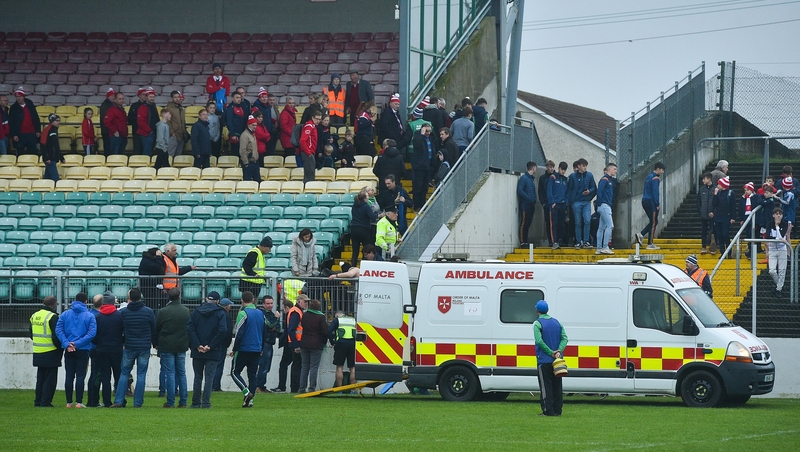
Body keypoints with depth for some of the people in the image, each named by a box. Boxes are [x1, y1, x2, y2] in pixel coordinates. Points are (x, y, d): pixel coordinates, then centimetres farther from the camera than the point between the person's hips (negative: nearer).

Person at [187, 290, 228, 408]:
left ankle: (196, 402, 10)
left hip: (197, 351, 2)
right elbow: (222, 330, -14)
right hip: (213, 352, -2)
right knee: (209, 378, 0)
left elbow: (189, 328, -6)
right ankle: (206, 402, -6)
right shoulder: (220, 313, -3)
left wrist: (197, 345, -8)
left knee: (198, 377, 10)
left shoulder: (196, 311, 4)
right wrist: (211, 346, -10)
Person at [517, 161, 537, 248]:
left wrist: (534, 200, 9)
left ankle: (525, 241, 13)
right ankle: (522, 242, -8)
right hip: (525, 204, -8)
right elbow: (520, 190, -17)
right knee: (524, 223, -8)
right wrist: (529, 198, -17)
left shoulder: (532, 179, 17)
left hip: (531, 205, 8)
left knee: (528, 224, 9)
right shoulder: (524, 178, -9)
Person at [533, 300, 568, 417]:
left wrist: (551, 352, -14)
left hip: (544, 360, -5)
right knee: (557, 386, 10)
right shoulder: (557, 323, 11)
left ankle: (548, 411, -6)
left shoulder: (538, 324, -7)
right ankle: (557, 410, 11)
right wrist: (558, 351, -10)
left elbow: (539, 341, -19)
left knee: (546, 387, -3)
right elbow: (564, 338, 1)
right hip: (557, 361, 5)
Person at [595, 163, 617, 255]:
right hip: (604, 205, -10)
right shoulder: (605, 179, -9)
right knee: (610, 225, -13)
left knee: (602, 227, 8)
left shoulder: (611, 180, 19)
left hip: (607, 205, 10)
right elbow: (599, 191, -16)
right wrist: (600, 203, -16)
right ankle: (605, 247, -16)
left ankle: (599, 248, 9)